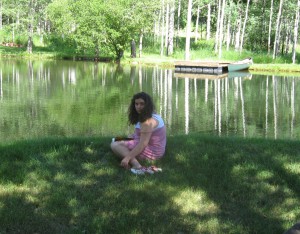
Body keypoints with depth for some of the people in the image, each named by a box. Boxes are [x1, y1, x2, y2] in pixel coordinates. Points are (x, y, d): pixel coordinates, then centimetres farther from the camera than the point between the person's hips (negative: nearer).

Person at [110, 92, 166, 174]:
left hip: (150, 152, -12)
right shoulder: (154, 115, 9)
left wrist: (127, 157, -37)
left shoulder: (148, 121, -24)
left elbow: (143, 143, -32)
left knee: (114, 145, -19)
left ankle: (136, 164, -37)